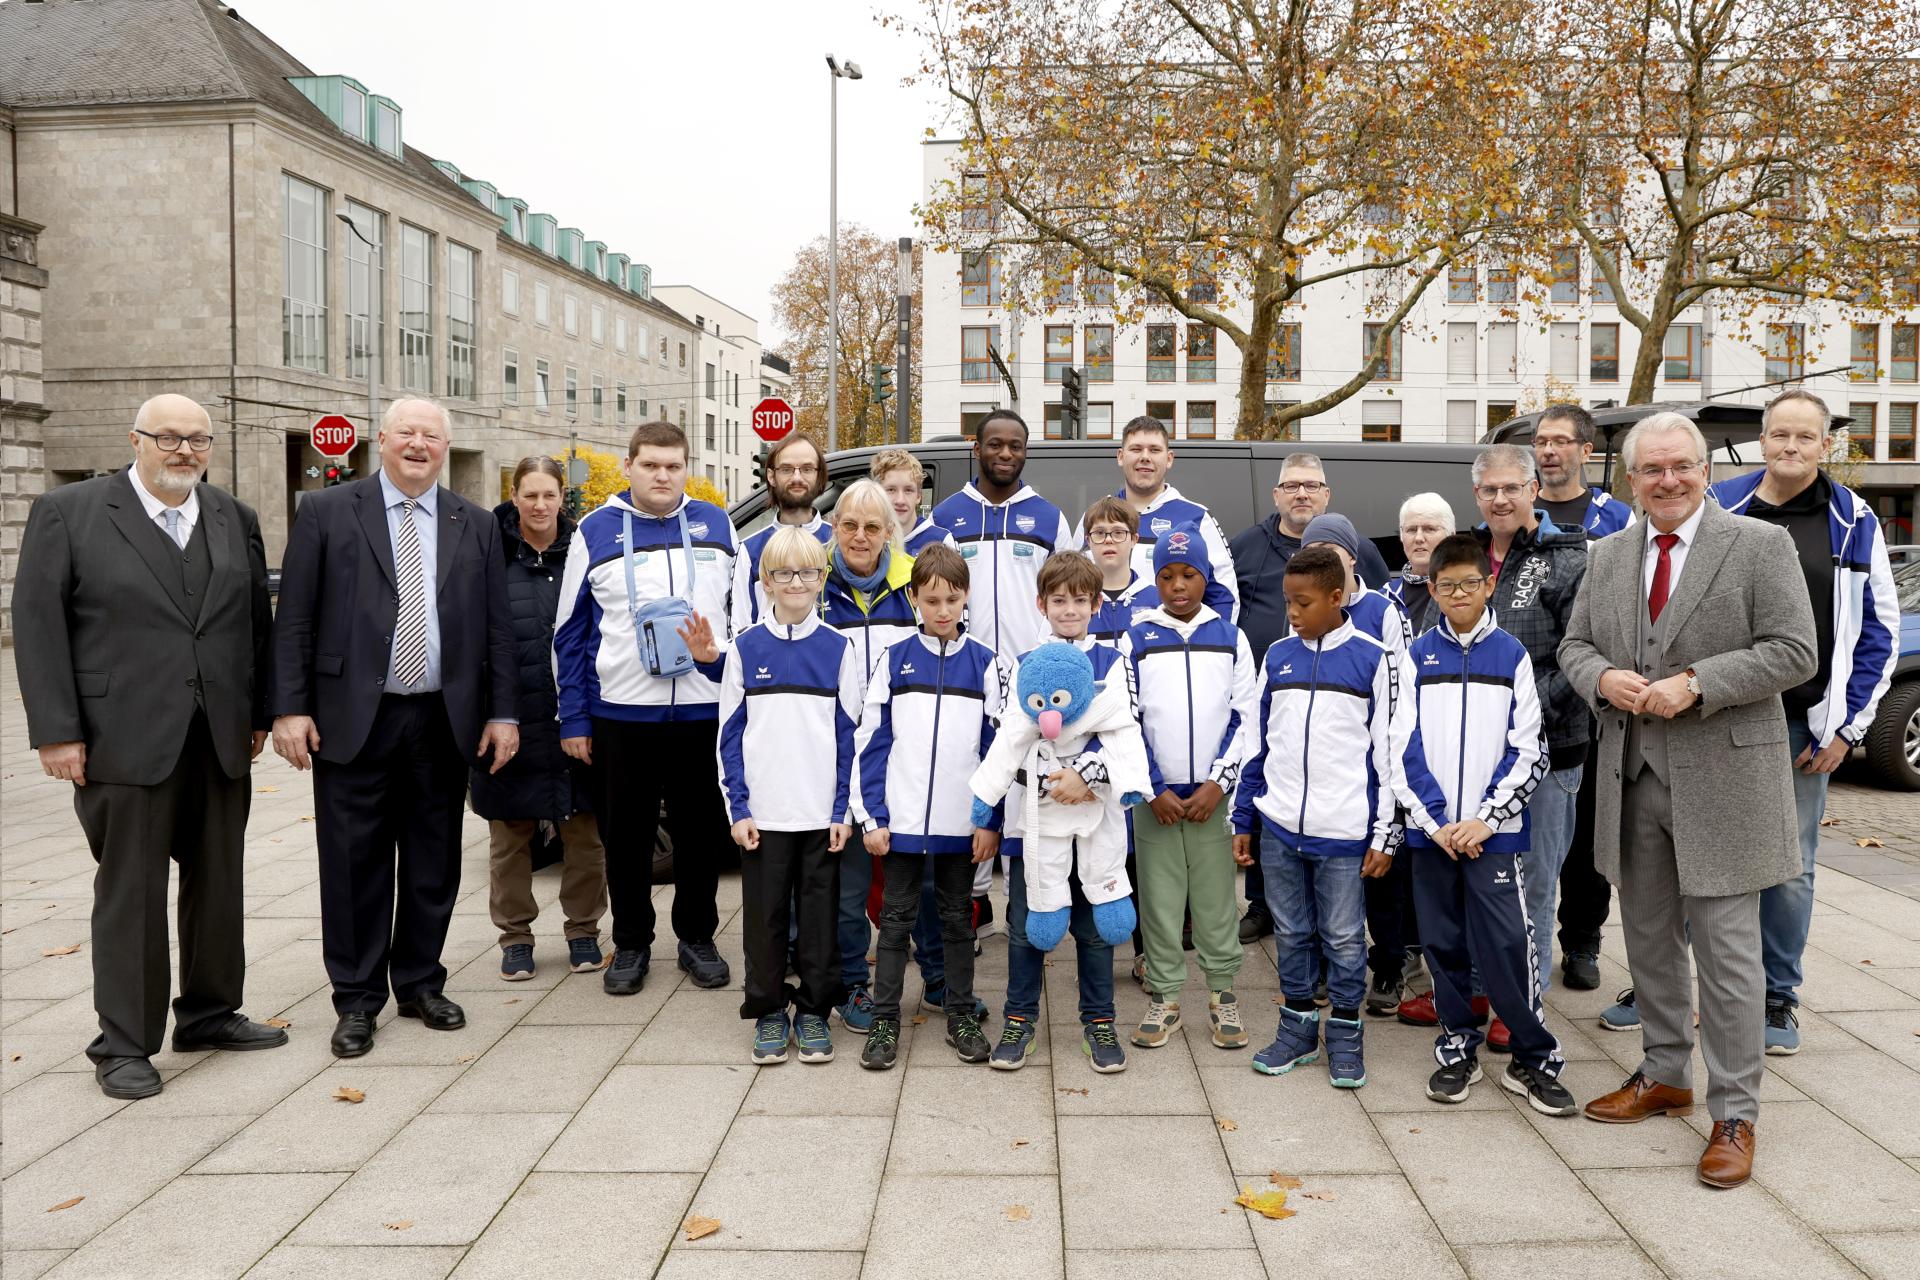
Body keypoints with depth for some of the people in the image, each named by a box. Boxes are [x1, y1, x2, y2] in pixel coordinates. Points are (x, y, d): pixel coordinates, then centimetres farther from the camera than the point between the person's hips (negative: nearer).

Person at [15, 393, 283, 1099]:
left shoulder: (235, 519, 11)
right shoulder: (67, 512, -1)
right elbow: (37, 622, -4)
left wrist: (259, 712, 10)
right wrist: (56, 730, -10)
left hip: (222, 741, 4)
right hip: (127, 740, -4)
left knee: (218, 881, 12)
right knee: (130, 891, 2)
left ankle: (210, 1013, 28)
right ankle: (125, 1044, 13)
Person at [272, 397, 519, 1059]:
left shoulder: (476, 525, 9)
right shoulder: (325, 512, 2)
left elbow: (497, 627, 8)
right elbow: (294, 619, 0)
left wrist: (503, 712, 2)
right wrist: (290, 707, -7)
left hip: (446, 724, 2)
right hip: (354, 721, -2)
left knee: (434, 863, 11)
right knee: (355, 865, 4)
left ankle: (421, 984, 27)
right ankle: (357, 1000, 18)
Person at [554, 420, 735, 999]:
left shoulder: (716, 524, 7)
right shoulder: (596, 531, 3)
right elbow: (571, 631, 4)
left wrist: (722, 656, -2)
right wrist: (574, 716, 1)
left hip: (705, 709, 1)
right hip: (620, 713, -1)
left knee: (702, 832, 9)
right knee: (626, 837, 8)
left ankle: (697, 939, 26)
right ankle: (631, 945, 24)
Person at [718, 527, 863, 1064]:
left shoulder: (839, 648, 2)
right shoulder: (745, 648, 2)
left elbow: (849, 734, 2)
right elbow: (730, 734, 3)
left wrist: (844, 809, -4)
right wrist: (738, 808, -3)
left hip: (822, 814, 0)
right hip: (763, 814, 0)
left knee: (820, 915, 8)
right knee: (764, 915, 7)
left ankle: (813, 1011, 22)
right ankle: (768, 1014, 22)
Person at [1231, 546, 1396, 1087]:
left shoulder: (1372, 659, -4)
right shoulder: (1277, 656, 7)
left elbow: (1386, 751, -3)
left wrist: (1385, 833, -5)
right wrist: (1244, 819, 10)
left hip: (1343, 831, -3)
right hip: (1278, 826, 4)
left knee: (1344, 937, 7)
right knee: (1291, 932, 13)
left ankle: (1345, 1032, 23)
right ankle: (1298, 1027, 27)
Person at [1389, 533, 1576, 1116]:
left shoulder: (1512, 655, 2)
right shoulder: (1418, 656, 5)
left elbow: (1528, 751, -1)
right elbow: (1405, 749, 1)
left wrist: (1485, 819, -10)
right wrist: (1435, 820, -8)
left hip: (1495, 831, -2)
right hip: (1430, 830, 2)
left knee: (1506, 945, -5)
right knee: (1444, 943, 9)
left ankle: (1534, 1058, 10)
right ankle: (1458, 1047, 24)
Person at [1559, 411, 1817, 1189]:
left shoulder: (1761, 545, -5)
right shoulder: (1609, 556, 10)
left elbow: (1794, 652, -10)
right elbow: (1575, 644, 12)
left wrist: (1695, 684, -20)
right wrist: (1603, 678, -10)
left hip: (1721, 780, -5)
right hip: (1633, 775, 5)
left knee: (1727, 949, 0)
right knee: (1650, 939, 16)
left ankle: (1734, 1114, 12)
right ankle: (1665, 1076, 32)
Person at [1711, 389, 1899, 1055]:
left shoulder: (1854, 524, 4)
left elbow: (1880, 629, 7)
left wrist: (1848, 725, 1)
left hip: (1803, 728, 0)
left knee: (1789, 870, 6)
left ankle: (1777, 998, 22)